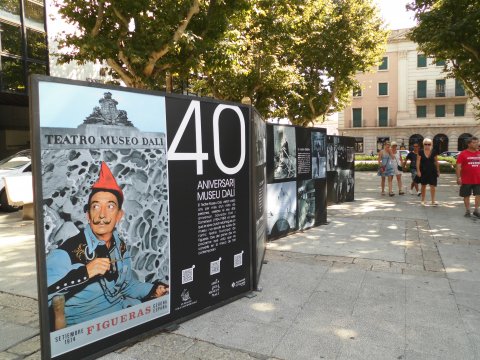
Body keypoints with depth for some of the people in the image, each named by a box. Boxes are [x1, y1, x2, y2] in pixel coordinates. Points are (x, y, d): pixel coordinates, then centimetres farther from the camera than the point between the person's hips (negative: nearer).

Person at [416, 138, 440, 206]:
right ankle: (423, 200, 20)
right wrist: (418, 171, -10)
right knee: (423, 185, 9)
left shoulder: (434, 152, 0)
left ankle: (433, 201, -1)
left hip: (432, 171, 1)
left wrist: (438, 171, 6)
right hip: (423, 171, 0)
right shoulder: (421, 152, -3)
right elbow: (418, 162, -4)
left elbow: (436, 162, 6)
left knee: (433, 185, -4)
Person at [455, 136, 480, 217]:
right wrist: (458, 177, -15)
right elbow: (458, 166, -8)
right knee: (466, 195, 7)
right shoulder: (463, 154, -6)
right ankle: (467, 210, 20)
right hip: (466, 180, -3)